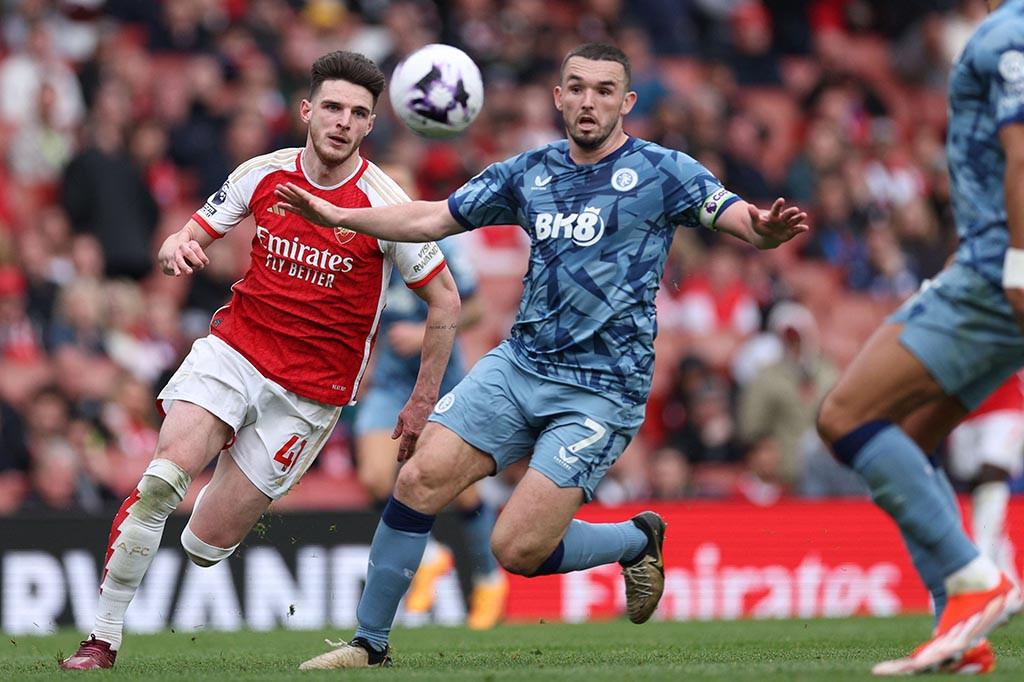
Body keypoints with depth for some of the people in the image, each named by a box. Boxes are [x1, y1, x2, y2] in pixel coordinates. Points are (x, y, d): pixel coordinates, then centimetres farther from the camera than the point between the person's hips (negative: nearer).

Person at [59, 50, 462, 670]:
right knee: (164, 474, -25)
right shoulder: (264, 175, -2)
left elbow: (445, 300, -3)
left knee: (206, 545, -4)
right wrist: (177, 248, -16)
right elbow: (194, 235, 9)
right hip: (234, 349, 2)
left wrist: (423, 402, -1)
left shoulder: (384, 206, -12)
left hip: (311, 391, -2)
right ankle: (104, 637, -14)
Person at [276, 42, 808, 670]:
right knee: (420, 481, -11)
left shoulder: (663, 172, -6)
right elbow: (432, 219, 17)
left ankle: (638, 540, 14)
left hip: (602, 391, -5)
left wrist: (768, 228, -40)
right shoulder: (529, 173, 9)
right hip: (519, 365, 5)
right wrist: (339, 216, 5)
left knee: (518, 549, -14)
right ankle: (370, 645, 2)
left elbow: (745, 221, -15)